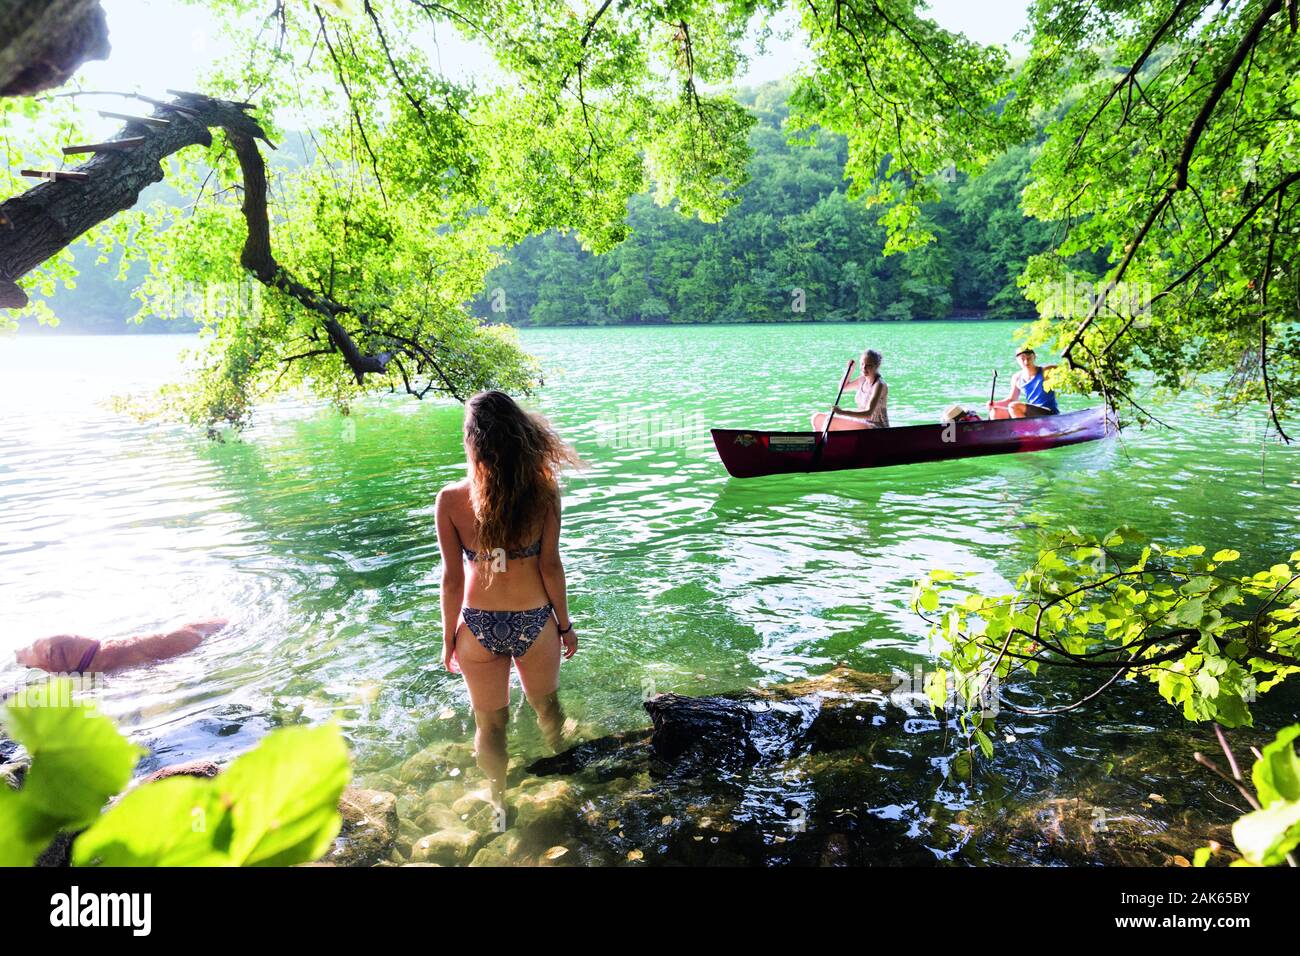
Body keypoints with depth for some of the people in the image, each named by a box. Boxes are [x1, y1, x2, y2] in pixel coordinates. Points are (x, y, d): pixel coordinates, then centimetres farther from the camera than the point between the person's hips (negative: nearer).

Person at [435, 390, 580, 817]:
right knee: (546, 704, 29)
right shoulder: (542, 488, -17)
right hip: (534, 621, 1)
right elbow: (550, 566, -11)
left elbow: (453, 578, -10)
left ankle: (499, 802, 41)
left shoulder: (450, 499, -17)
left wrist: (448, 637, 5)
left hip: (479, 626, -1)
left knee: (490, 723, 22)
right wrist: (565, 624, 3)